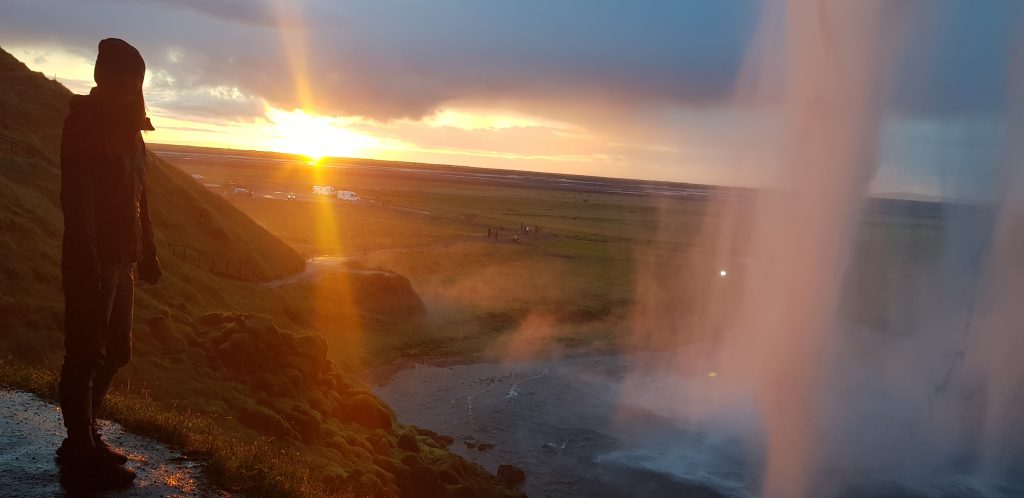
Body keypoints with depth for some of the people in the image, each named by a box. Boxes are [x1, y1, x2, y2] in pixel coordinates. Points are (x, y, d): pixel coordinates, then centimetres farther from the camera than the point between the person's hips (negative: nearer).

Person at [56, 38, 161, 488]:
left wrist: (147, 253, 18)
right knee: (86, 356, 0)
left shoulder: (128, 129, 15)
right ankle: (81, 452, 11)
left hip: (122, 262, 9)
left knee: (114, 353, 15)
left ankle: (84, 438, 28)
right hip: (94, 263, -9)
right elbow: (76, 201, -19)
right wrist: (88, 265, -25)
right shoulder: (84, 123, -12)